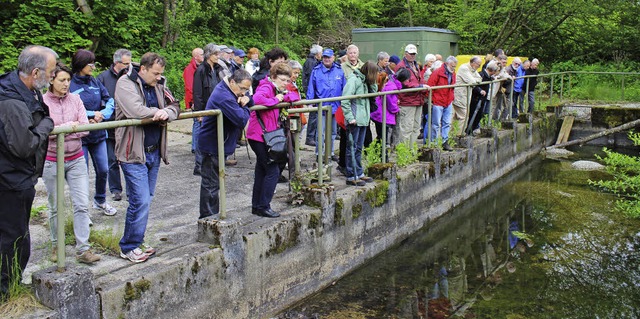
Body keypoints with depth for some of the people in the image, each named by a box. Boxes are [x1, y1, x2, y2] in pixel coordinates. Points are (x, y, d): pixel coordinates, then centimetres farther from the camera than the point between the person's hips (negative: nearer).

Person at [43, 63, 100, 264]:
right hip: (52, 161, -2)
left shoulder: (75, 100, 1)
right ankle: (56, 246, 27)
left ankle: (83, 249, 4)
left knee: (82, 204, -2)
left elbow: (85, 128, -6)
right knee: (55, 207, 10)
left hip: (76, 160, 2)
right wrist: (69, 126, -19)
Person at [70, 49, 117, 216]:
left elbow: (109, 101, 1)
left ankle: (100, 201, 36)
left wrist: (102, 114, -16)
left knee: (103, 171, 13)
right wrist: (91, 114, -18)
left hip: (98, 134, 5)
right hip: (80, 137, -5)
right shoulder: (70, 85, -11)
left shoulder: (96, 82, 5)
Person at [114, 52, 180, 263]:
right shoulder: (126, 84, -9)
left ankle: (137, 241, 26)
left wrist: (166, 113, -16)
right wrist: (157, 112, -10)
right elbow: (135, 111, -25)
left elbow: (174, 107, 7)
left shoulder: (157, 86, 14)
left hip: (154, 152, 8)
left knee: (146, 200, 14)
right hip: (134, 153, -8)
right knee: (140, 201, -9)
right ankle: (129, 247, 5)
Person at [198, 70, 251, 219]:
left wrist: (246, 100, -9)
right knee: (211, 183, -2)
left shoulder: (230, 91, 7)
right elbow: (242, 120, -31)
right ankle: (208, 217, 7)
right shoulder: (224, 97, -27)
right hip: (213, 145, -11)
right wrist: (244, 107, -11)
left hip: (218, 144, 11)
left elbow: (250, 101, 14)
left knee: (213, 181, 19)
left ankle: (212, 214, 31)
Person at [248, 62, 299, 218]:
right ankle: (263, 207, -1)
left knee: (262, 171, 15)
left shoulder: (277, 89, 14)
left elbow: (295, 96, 18)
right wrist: (275, 100, -22)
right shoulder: (266, 87, -15)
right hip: (260, 136, -10)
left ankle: (256, 206, 24)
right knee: (273, 171, -8)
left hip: (267, 136, 10)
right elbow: (257, 99, -36)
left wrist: (284, 97, -3)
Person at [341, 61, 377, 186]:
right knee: (352, 148, -2)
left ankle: (359, 173, 24)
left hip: (363, 120, 9)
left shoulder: (364, 81, 14)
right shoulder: (353, 79, -13)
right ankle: (351, 176, 3)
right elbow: (345, 101, -18)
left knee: (359, 148, 15)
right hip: (354, 120, -9)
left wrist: (372, 82, 2)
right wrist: (350, 118, -20)